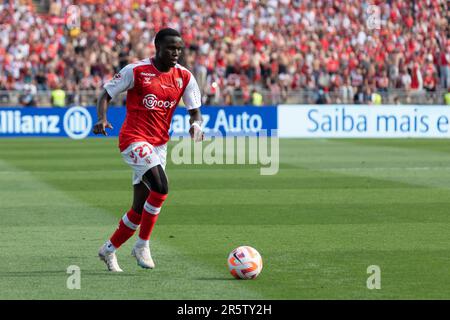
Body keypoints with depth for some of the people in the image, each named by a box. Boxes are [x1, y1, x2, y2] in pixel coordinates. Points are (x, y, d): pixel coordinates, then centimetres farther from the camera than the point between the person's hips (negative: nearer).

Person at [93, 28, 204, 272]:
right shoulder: (136, 71, -9)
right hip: (134, 139, -6)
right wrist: (102, 119, -19)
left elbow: (195, 111, 7)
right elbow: (106, 94, -1)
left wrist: (196, 124, -16)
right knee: (160, 188, -25)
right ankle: (143, 245, -10)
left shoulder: (184, 77, 4)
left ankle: (109, 249, 26)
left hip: (159, 144, 6)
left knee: (141, 208, 7)